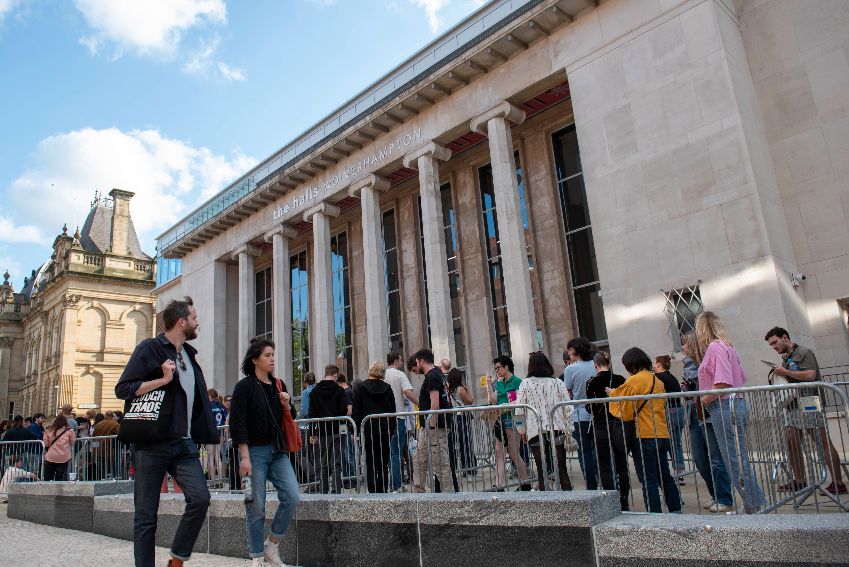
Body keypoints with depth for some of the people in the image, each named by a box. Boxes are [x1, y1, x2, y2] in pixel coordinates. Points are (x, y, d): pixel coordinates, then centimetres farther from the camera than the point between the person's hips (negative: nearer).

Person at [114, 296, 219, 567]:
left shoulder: (189, 353, 17)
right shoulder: (149, 348, -3)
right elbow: (122, 389, -9)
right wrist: (163, 379, -16)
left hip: (185, 444, 5)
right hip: (152, 445, -5)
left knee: (200, 497, -12)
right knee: (146, 516, 3)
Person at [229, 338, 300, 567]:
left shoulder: (278, 385, 12)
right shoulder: (244, 386, -5)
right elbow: (237, 423, -10)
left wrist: (287, 406, -2)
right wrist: (244, 457, -16)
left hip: (278, 451, 5)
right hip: (254, 451, -5)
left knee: (292, 497, -6)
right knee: (256, 508, 1)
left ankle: (272, 546, 13)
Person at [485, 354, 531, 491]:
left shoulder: (517, 381, -5)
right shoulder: (499, 383, 15)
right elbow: (493, 400, 6)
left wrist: (506, 406, -19)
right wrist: (489, 385, 3)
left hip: (511, 419, -7)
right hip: (499, 419, 7)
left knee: (513, 453, -1)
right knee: (499, 452, 1)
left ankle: (525, 483, 15)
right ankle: (500, 485, 2)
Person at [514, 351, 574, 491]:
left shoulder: (525, 384, -1)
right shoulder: (558, 382, 4)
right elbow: (568, 407, 1)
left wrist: (522, 430, 5)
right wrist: (569, 429, 7)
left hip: (536, 431, -1)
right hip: (557, 429, 2)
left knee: (541, 470, 5)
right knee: (562, 469, 8)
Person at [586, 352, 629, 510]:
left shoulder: (592, 383, -8)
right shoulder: (620, 379, -2)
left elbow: (590, 407, -7)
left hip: (601, 427, -3)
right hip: (620, 425, 3)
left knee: (605, 467, 4)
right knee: (622, 465, 11)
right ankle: (624, 502, 15)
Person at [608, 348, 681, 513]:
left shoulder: (633, 381, -11)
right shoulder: (657, 381, 12)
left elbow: (625, 412, -10)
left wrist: (614, 394, 5)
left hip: (644, 435, -8)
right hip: (662, 434, 8)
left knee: (648, 480, -2)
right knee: (665, 476, 15)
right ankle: (676, 511, 19)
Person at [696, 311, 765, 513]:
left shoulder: (715, 347, -13)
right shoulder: (727, 346, 17)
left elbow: (723, 383, -24)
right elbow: (742, 377, 22)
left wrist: (705, 400, -11)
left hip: (724, 406, -10)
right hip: (736, 404, 10)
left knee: (735, 460, -3)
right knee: (740, 458, 15)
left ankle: (753, 507, 3)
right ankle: (757, 503, 22)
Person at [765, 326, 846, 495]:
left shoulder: (803, 352, -6)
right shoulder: (785, 358, 20)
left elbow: (810, 375, -19)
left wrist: (786, 372, -13)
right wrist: (781, 374, 6)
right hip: (793, 404, 8)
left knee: (823, 443, -4)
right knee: (791, 441, 3)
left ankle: (838, 483, 1)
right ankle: (799, 481, 10)